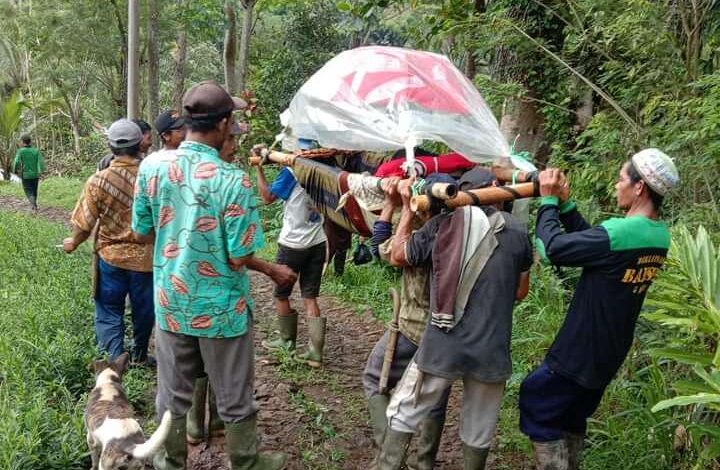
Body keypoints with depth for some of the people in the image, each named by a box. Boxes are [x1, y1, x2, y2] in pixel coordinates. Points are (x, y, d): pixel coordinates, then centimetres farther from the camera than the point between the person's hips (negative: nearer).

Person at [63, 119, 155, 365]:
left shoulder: (98, 181, -11)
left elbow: (84, 224, -5)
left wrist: (73, 242, 15)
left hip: (111, 256, -1)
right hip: (145, 257, 1)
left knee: (109, 313, 11)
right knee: (143, 312, 18)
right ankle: (139, 357, 35)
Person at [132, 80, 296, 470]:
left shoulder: (152, 168, -8)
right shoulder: (233, 181, -22)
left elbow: (141, 233, 4)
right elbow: (239, 258, -18)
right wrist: (273, 271, 1)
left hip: (171, 302, 4)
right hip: (221, 308, -4)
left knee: (172, 394, 21)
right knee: (235, 399, 15)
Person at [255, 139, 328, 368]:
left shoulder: (291, 171, -14)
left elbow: (267, 197, -6)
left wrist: (258, 166, 1)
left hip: (293, 244, -5)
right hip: (317, 243, 5)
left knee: (281, 295, 15)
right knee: (310, 297, 7)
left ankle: (287, 340, 29)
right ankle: (315, 352, 1)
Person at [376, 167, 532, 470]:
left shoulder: (442, 224, -4)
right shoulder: (517, 232, -1)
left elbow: (398, 256, 10)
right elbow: (520, 292, 9)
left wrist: (407, 209, 14)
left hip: (441, 347, -1)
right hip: (490, 351, 1)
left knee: (402, 414, 16)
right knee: (478, 431, 17)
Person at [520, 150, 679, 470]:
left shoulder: (621, 233, -28)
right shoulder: (659, 236, 0)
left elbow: (555, 247, -22)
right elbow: (591, 241, 7)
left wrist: (548, 201, -9)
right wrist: (565, 203, 1)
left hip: (582, 350, -9)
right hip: (609, 351, 9)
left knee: (535, 400, 7)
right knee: (571, 414, 24)